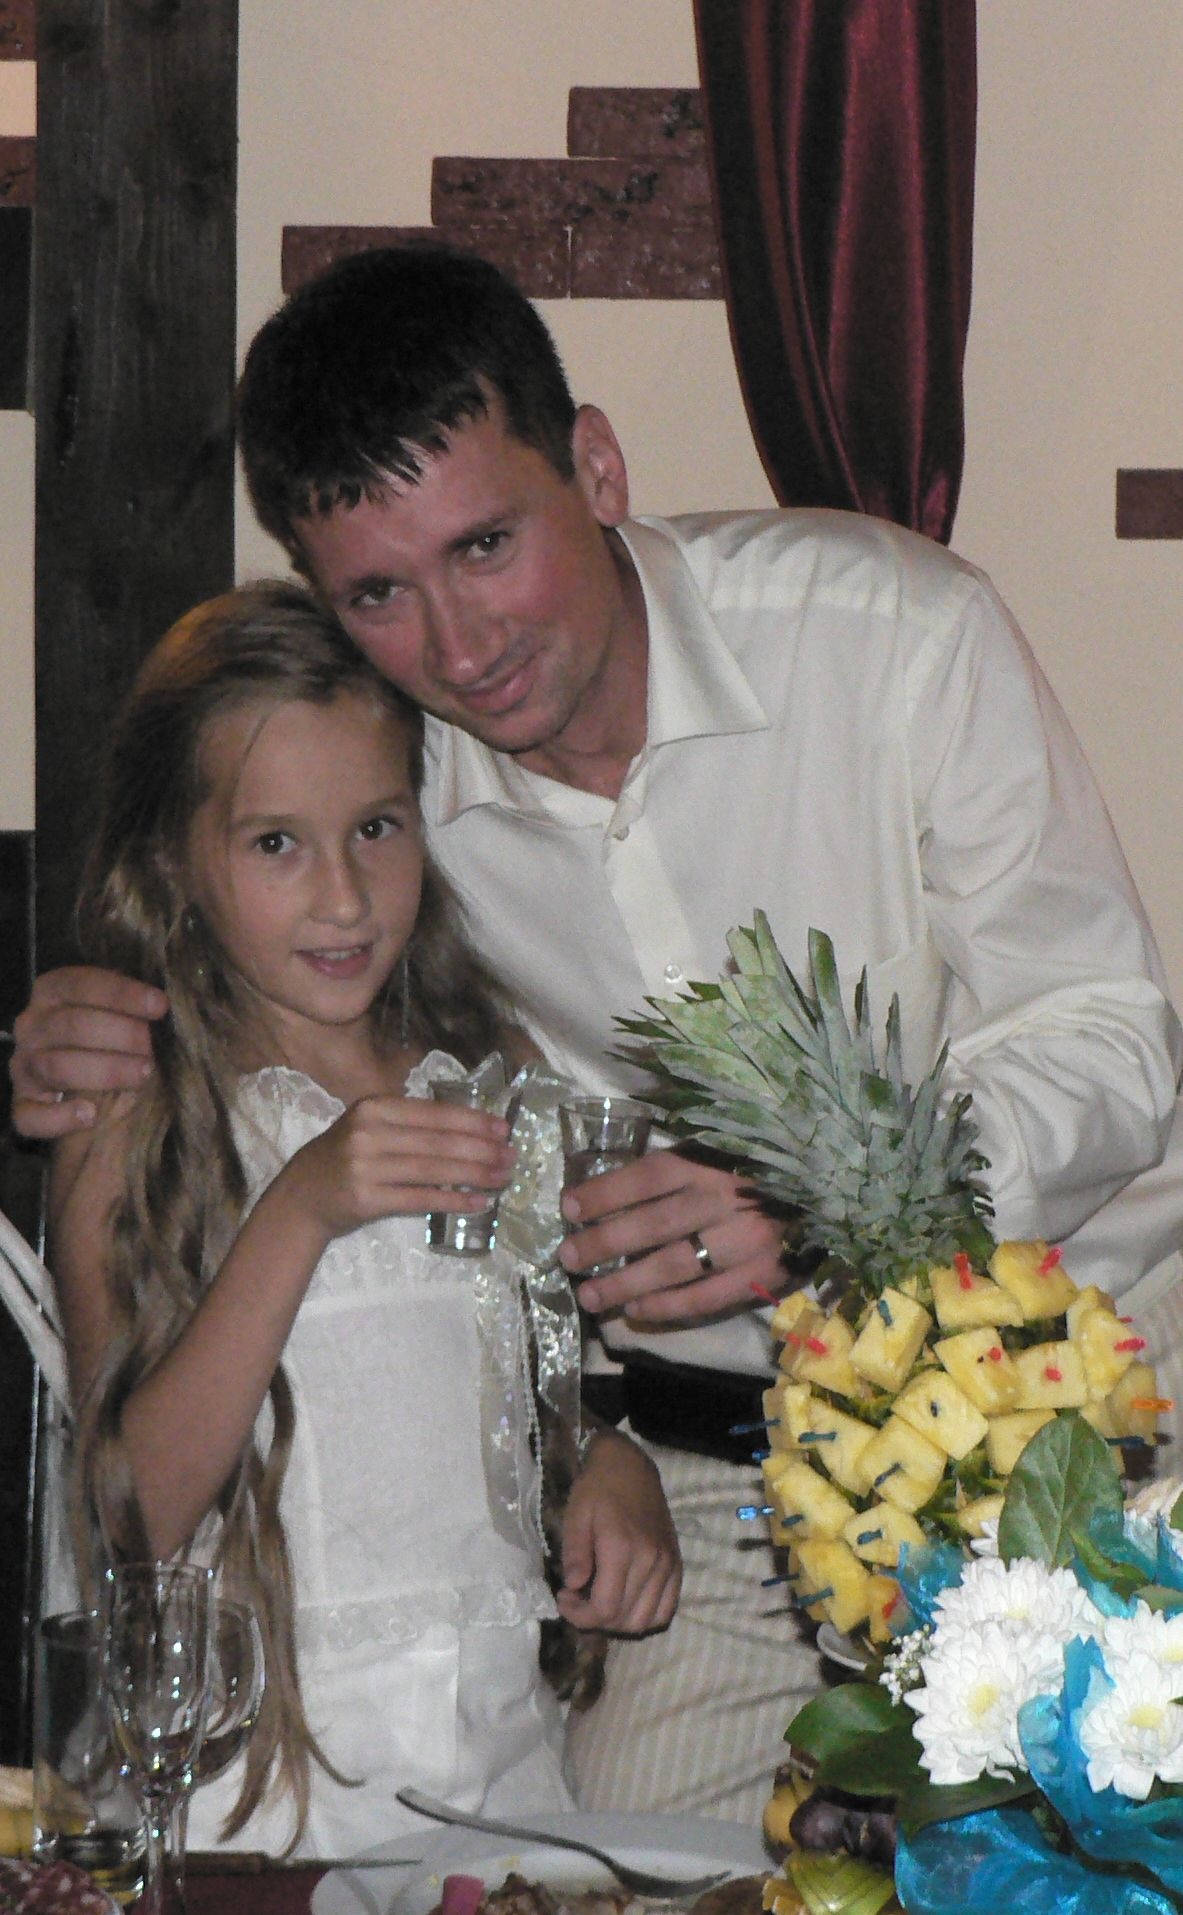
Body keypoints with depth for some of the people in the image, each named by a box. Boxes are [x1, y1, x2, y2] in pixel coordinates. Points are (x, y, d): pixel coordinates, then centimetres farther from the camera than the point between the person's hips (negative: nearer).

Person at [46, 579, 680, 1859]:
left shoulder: (504, 1081, 9)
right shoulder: (134, 1128, -4)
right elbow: (135, 1513, -13)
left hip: (510, 1742, 4)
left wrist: (619, 1467, -1)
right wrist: (298, 1214, -20)